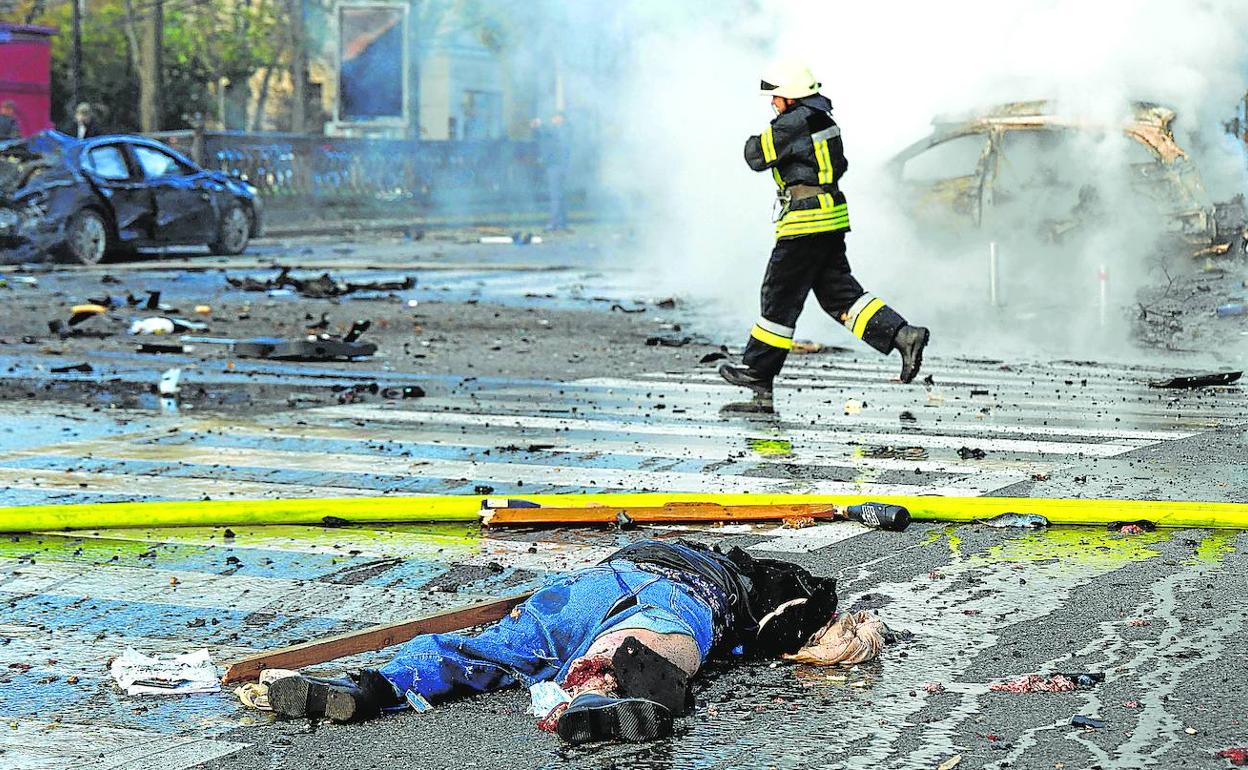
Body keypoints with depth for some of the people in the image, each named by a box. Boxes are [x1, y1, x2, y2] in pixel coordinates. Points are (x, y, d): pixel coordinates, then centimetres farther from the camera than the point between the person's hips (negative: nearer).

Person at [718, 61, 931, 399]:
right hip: (832, 220, 9)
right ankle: (903, 335, -4)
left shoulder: (794, 123, -15)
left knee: (780, 296, 1)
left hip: (806, 221, -9)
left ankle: (756, 371, 9)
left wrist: (756, 139, 8)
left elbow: (756, 157, -11)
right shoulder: (822, 117, 14)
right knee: (840, 294, 9)